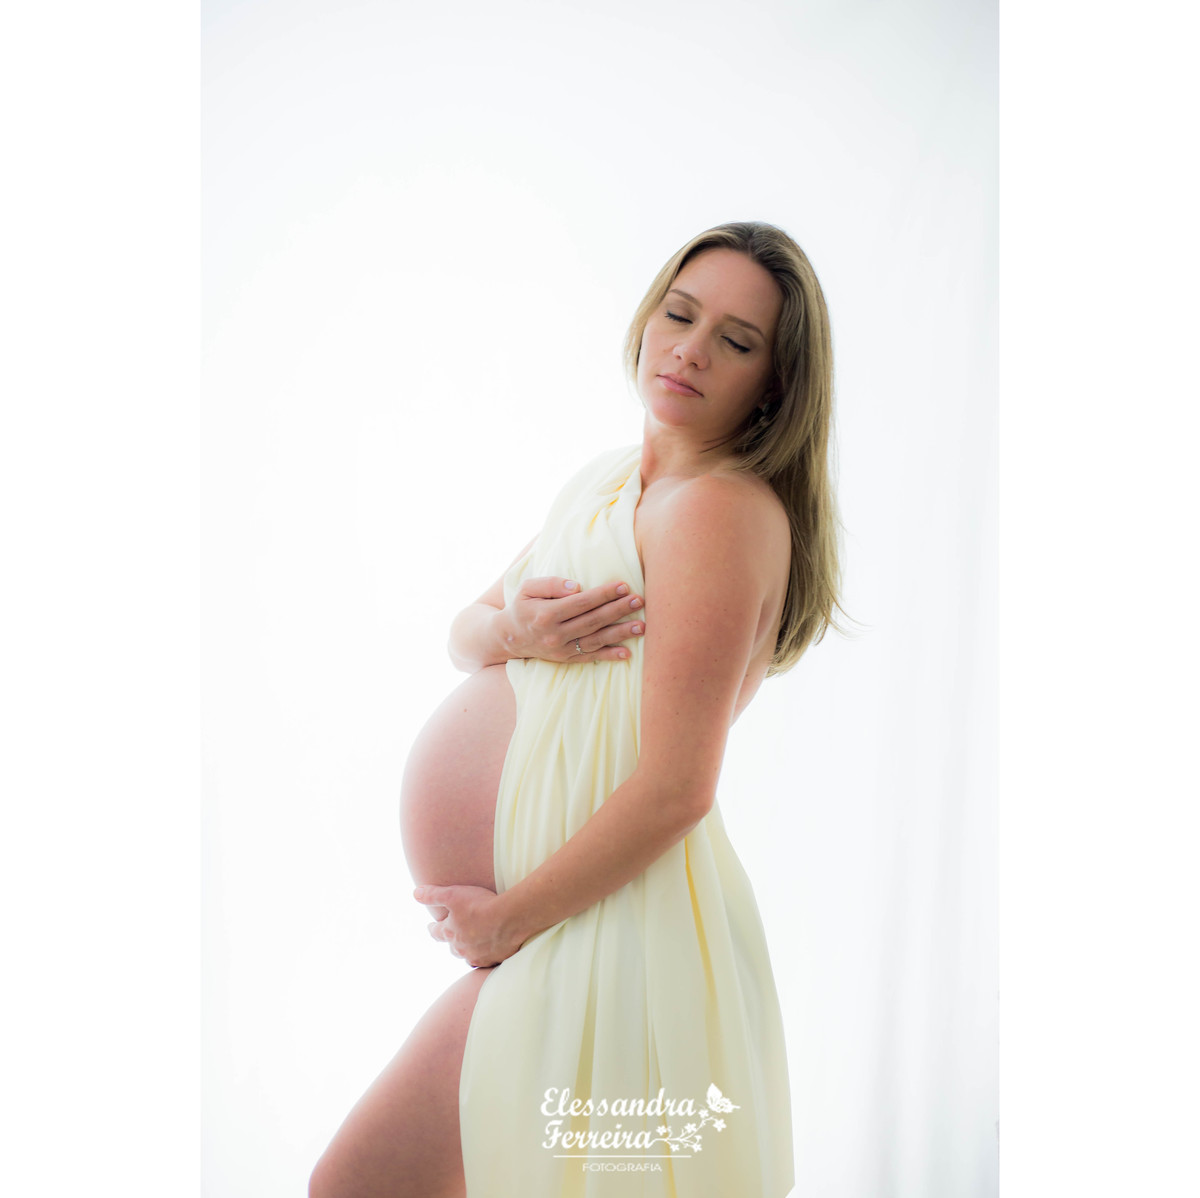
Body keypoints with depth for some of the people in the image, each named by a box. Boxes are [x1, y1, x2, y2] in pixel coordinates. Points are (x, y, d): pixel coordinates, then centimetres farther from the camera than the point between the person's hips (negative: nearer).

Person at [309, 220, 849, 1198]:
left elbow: (677, 789, -22)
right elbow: (463, 632, 15)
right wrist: (515, 629, -9)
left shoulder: (721, 505, -17)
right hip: (540, 942, 9)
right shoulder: (605, 478, 12)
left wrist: (507, 917, -11)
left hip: (614, 928, -9)